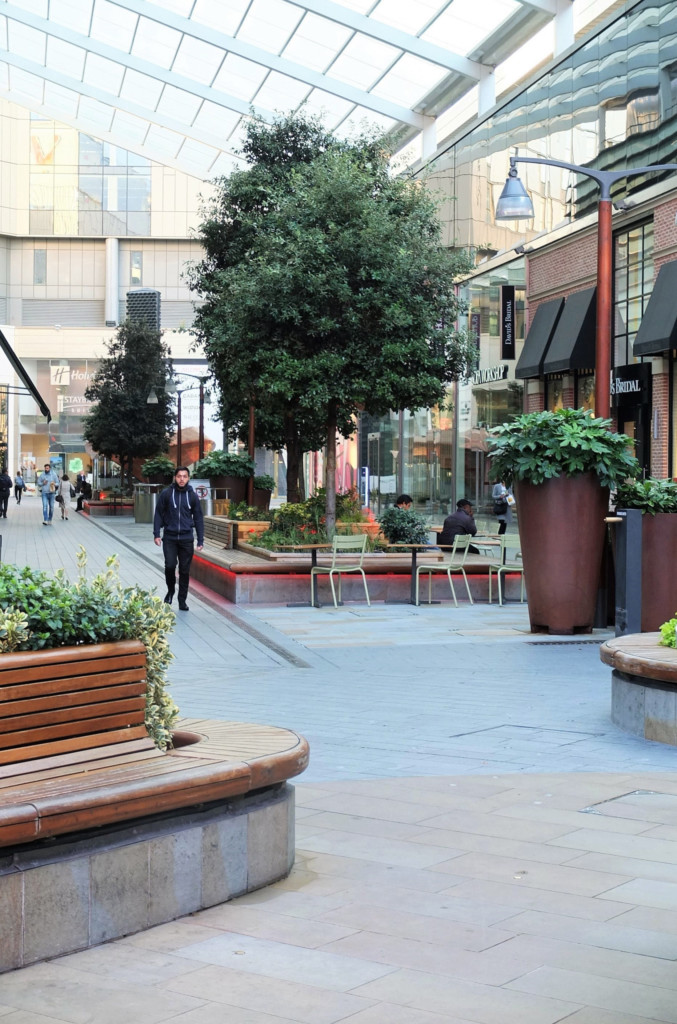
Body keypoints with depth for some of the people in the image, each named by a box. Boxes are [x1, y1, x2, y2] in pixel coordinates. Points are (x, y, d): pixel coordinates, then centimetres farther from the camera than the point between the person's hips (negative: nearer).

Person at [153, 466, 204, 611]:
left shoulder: (193, 496, 5)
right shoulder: (166, 494, 1)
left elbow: (198, 519, 8)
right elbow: (159, 514, 4)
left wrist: (200, 540, 4)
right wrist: (156, 534, -4)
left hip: (186, 539, 1)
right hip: (169, 538, -1)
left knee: (185, 571, 3)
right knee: (170, 565, -12)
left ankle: (182, 600, 13)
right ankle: (170, 590, 15)